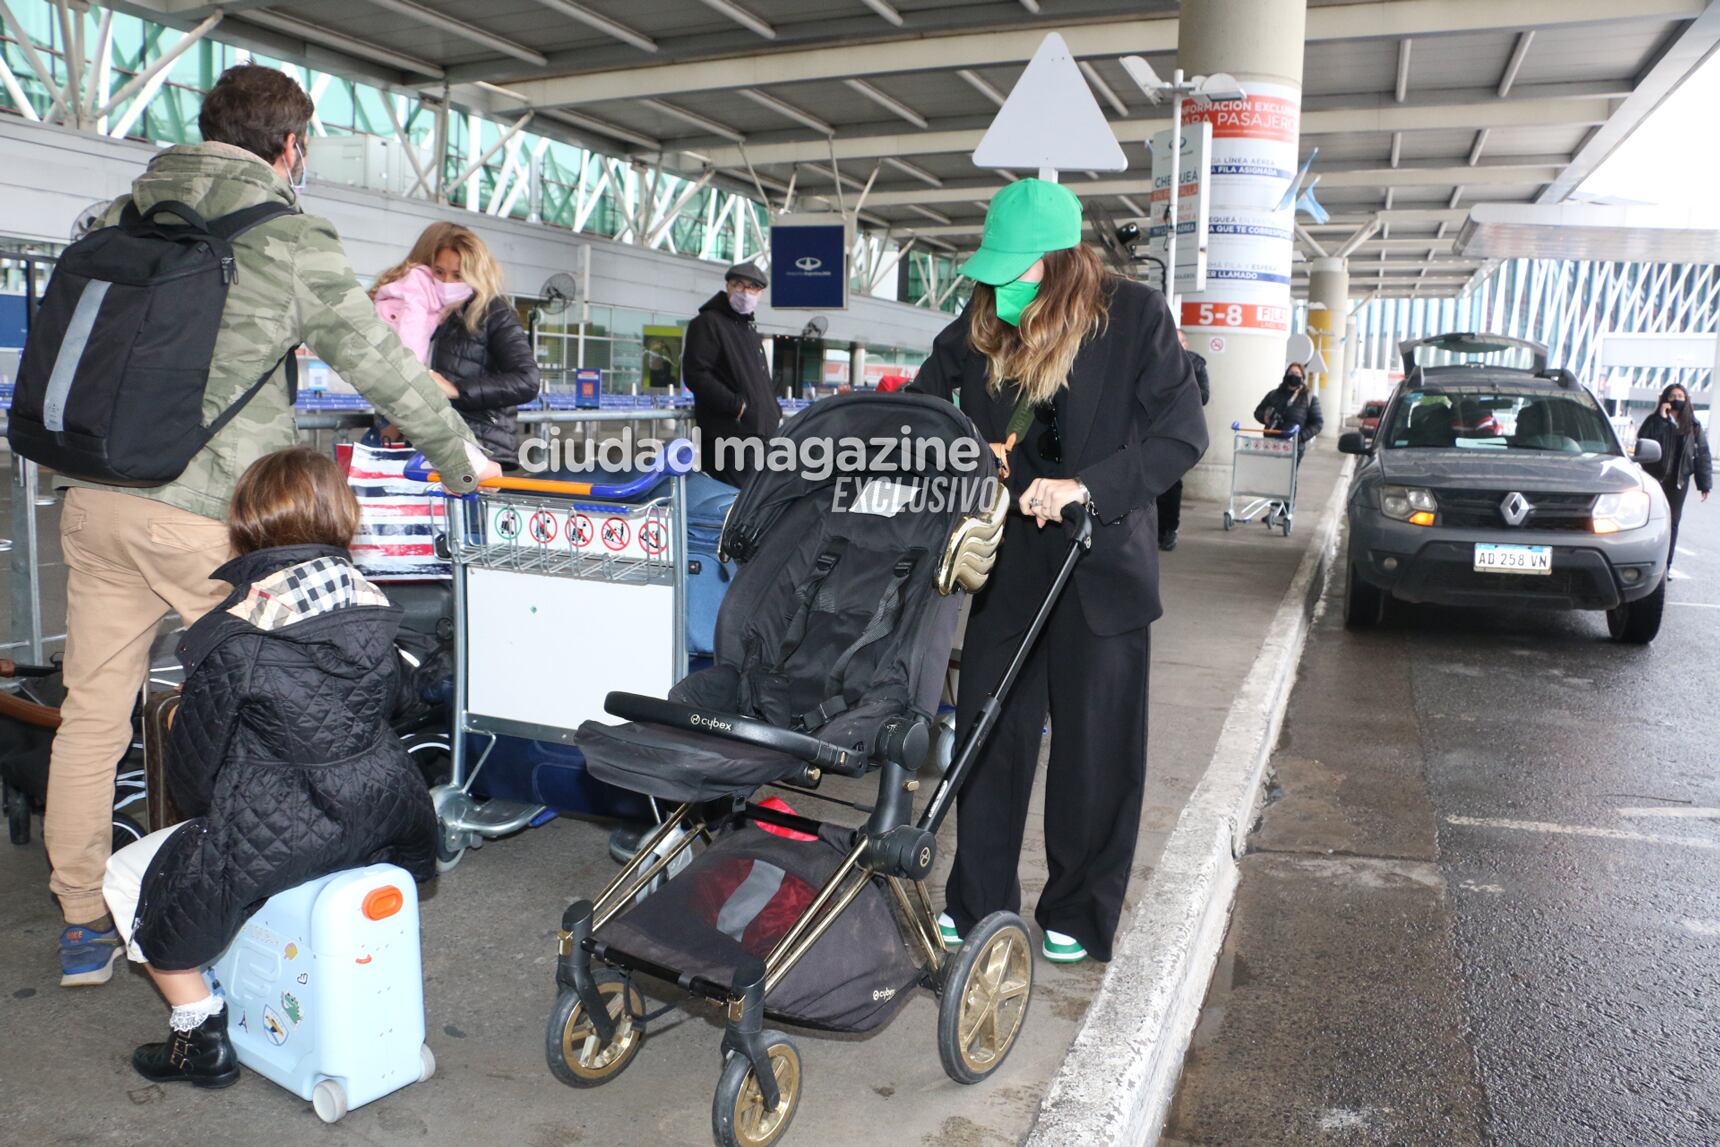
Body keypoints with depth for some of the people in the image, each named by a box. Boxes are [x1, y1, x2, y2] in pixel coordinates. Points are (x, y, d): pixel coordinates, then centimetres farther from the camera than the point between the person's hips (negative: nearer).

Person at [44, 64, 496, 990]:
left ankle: (83, 924, 24)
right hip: (203, 509, -6)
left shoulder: (122, 214, 11)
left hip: (93, 494, 6)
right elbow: (380, 361, 0)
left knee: (91, 710, 12)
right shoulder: (291, 241, -5)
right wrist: (458, 455, 13)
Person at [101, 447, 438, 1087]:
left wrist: (205, 813, 15)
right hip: (381, 821, 7)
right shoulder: (372, 610, -2)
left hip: (271, 841, -6)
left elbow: (194, 766, -8)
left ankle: (202, 1034, 22)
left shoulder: (232, 638, -18)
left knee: (128, 877, 20)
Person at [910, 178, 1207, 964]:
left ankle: (1078, 916, 25)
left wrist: (1086, 487, -24)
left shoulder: (1134, 316, -9)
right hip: (1008, 565, 4)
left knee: (1095, 752, 7)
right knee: (989, 738, 9)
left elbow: (1182, 435, -13)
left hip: (1100, 566, -3)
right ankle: (977, 905, 25)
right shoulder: (980, 327, 2)